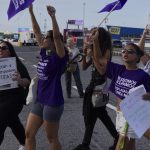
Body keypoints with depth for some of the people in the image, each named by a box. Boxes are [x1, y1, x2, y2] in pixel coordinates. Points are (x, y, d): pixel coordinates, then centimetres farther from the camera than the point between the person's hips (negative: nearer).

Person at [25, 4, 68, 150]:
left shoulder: (59, 56, -13)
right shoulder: (44, 53, 5)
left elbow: (57, 36, -30)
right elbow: (37, 31, 9)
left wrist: (53, 16, -37)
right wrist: (31, 12, 8)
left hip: (53, 103, -7)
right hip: (39, 101, 7)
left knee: (52, 138, 8)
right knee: (29, 134, 12)